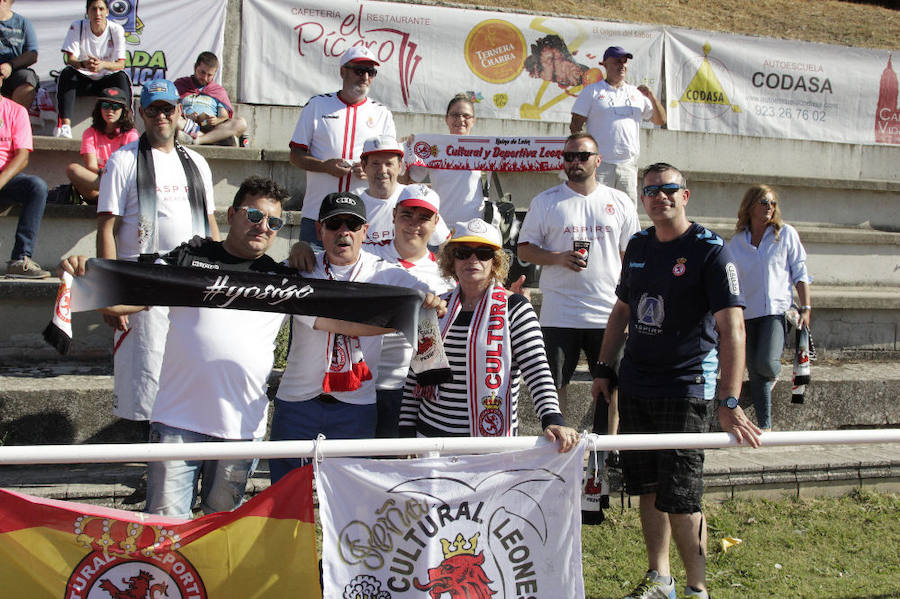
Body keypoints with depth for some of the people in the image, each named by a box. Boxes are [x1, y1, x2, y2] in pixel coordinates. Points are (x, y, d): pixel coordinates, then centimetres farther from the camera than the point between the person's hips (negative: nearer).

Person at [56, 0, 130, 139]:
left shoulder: (116, 30, -6)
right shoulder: (77, 27, -6)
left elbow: (121, 64, -15)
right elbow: (70, 60, -14)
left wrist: (103, 64, -37)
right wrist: (84, 64, -38)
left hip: (107, 80, 0)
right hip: (83, 80, 0)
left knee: (121, 76, -30)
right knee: (67, 73, -30)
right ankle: (65, 124, -43)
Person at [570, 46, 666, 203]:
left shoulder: (637, 93, 17)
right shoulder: (592, 91, 6)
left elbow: (660, 121, 19)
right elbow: (576, 125, 1)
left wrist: (652, 97, 1)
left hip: (628, 165, 4)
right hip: (599, 164, -4)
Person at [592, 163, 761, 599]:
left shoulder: (710, 250, -12)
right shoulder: (638, 246, 8)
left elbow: (731, 328, -19)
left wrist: (729, 403, -27)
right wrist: (603, 369, 16)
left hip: (686, 388, -6)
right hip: (634, 384, 6)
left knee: (679, 497, -7)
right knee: (647, 488, 11)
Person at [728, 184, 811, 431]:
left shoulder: (786, 234, 2)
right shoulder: (736, 242, 7)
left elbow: (800, 273, 3)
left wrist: (805, 308, -4)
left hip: (777, 310, -3)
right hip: (746, 314, 3)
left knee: (766, 362, -21)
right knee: (755, 373, 1)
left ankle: (773, 375, 16)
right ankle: (765, 427, 9)